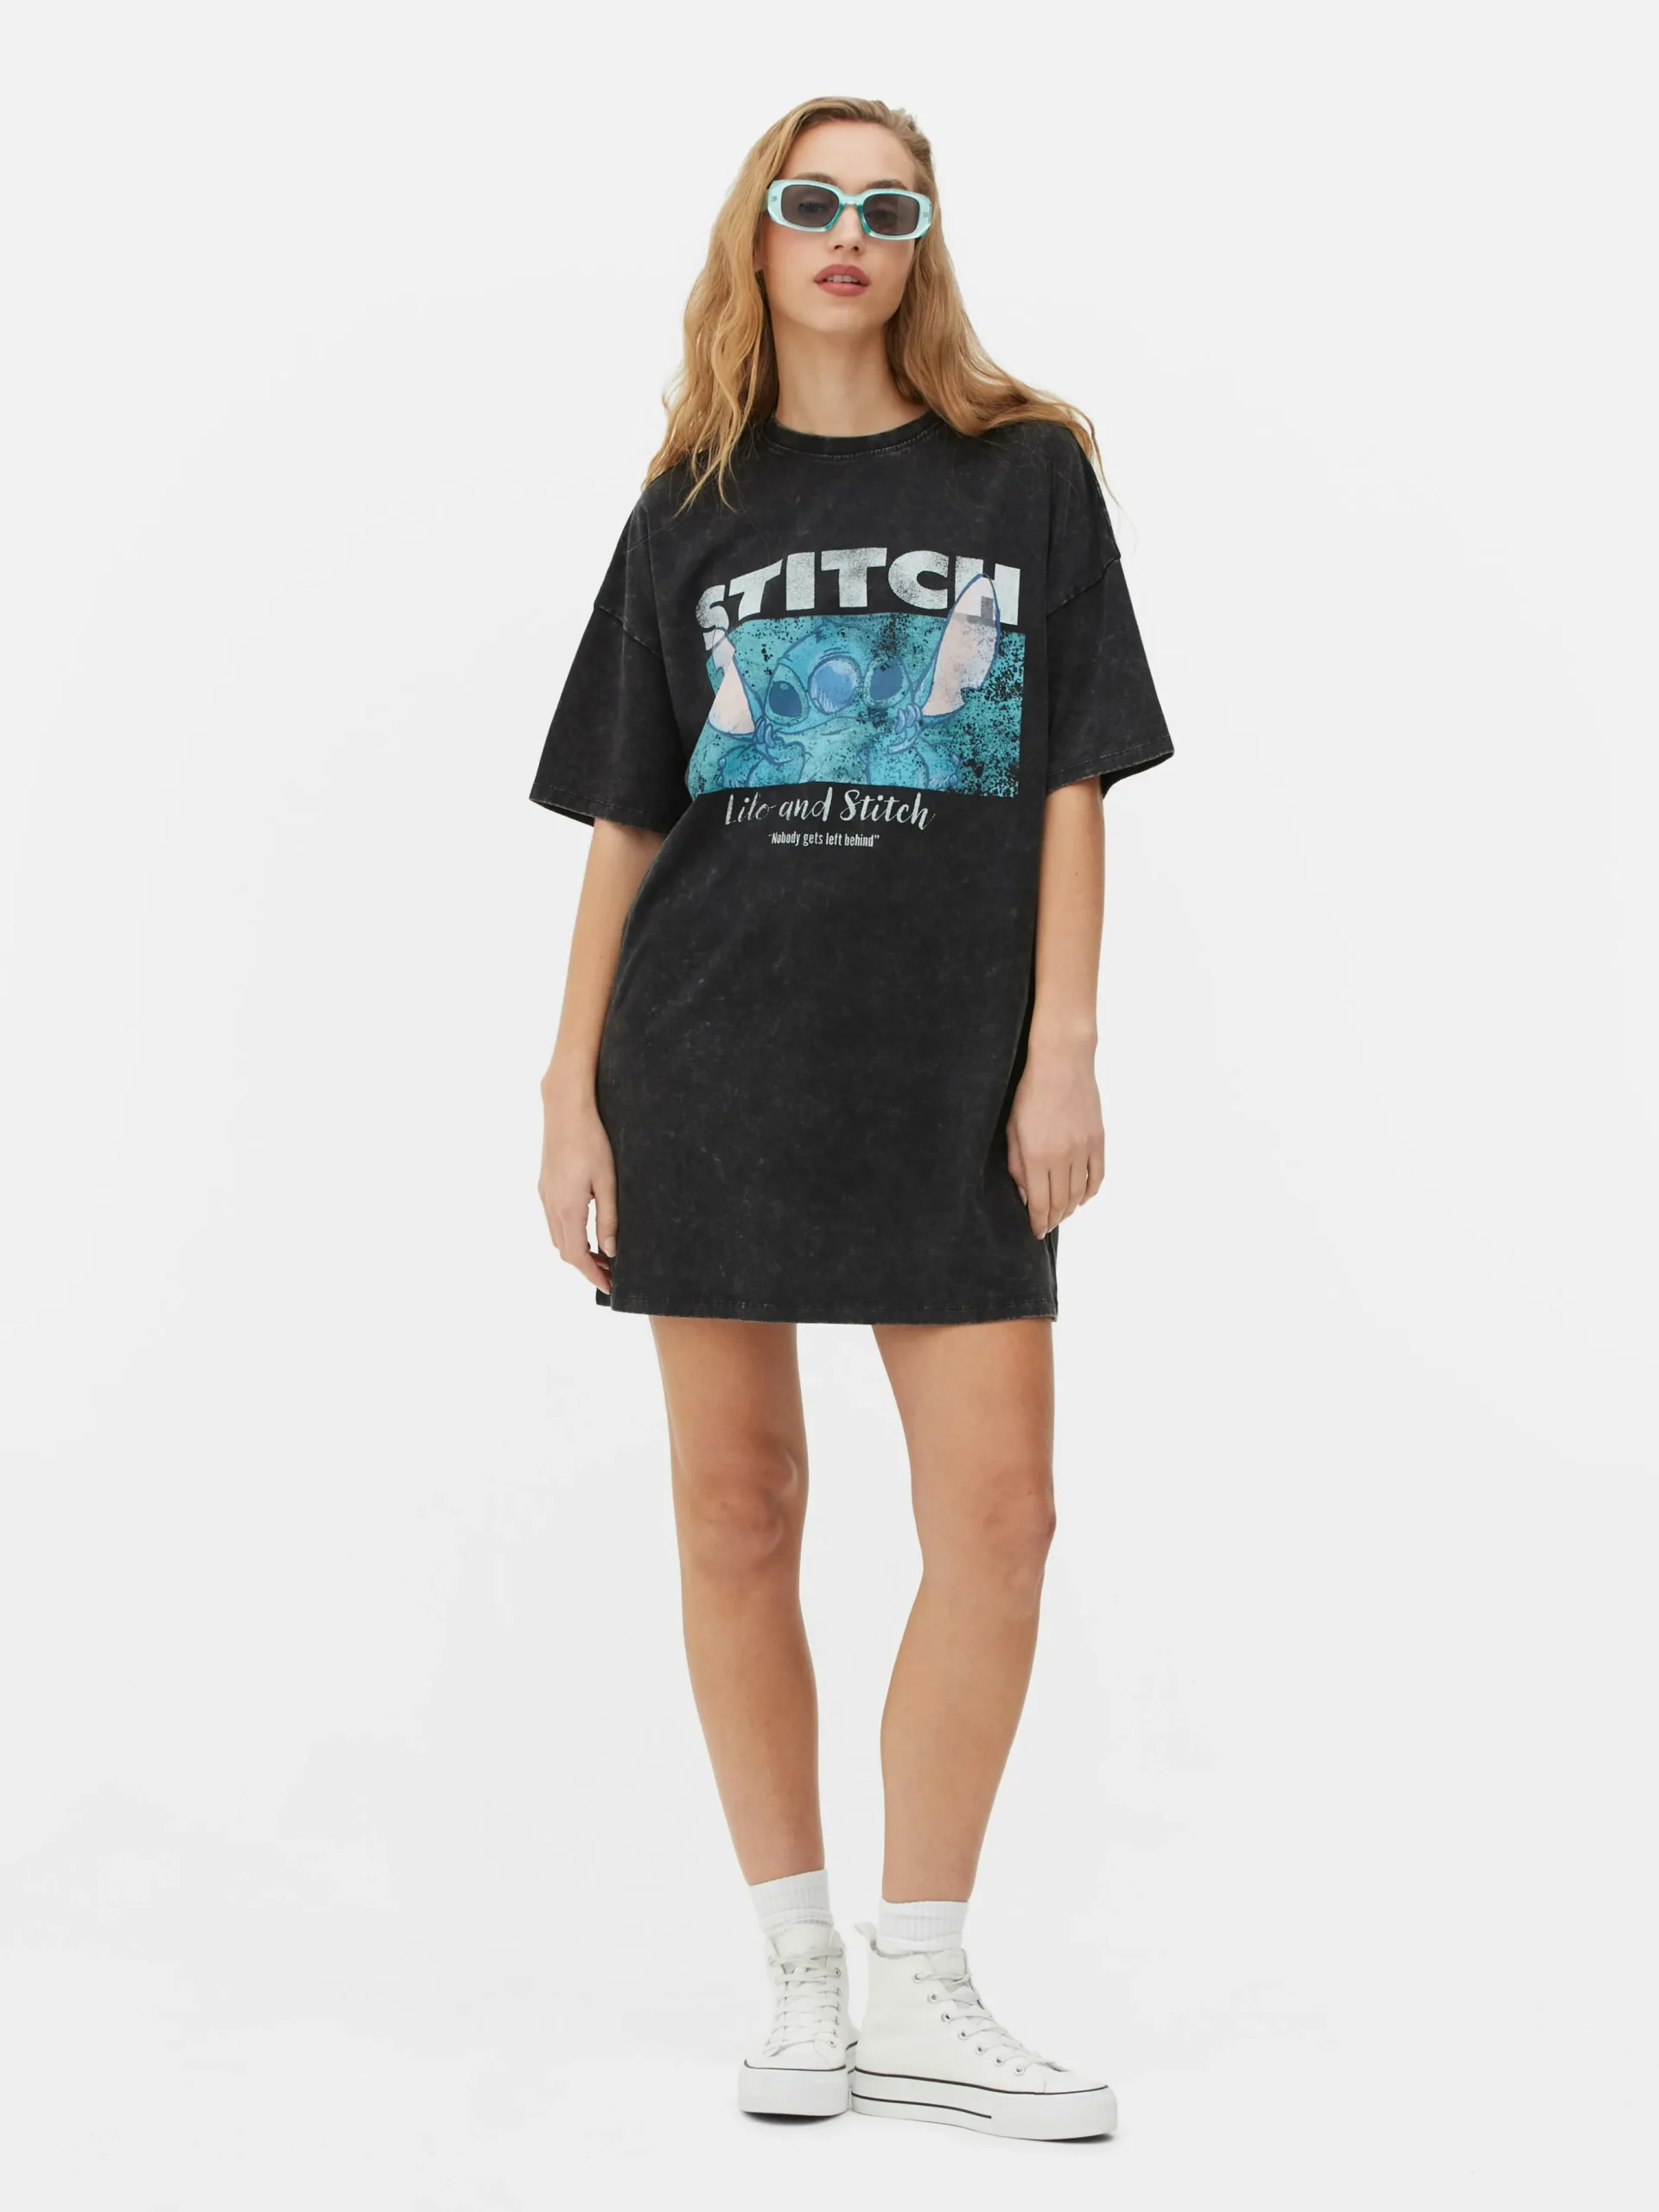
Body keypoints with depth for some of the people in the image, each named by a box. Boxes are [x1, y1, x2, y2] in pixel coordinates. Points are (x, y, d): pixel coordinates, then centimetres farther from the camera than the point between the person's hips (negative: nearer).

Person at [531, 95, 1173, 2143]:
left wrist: (1064, 1048, -5)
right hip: (712, 1062, 1)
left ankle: (919, 1999, 7)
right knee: (737, 1506, 2)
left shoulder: (1027, 472, 8)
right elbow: (625, 828, 9)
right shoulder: (689, 517, 10)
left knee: (997, 1511, -5)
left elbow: (1070, 783, 4)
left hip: (952, 1070, 0)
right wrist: (569, 1092, 2)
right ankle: (803, 1974, 15)